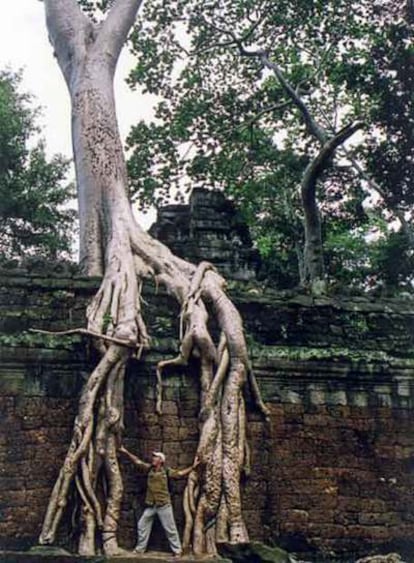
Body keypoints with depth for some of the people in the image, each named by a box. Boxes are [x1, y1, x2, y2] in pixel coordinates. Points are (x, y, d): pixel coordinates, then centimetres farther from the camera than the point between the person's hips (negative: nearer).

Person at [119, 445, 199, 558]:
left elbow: (180, 473, -6)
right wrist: (126, 452, -2)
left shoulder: (166, 471, -7)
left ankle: (177, 550, 9)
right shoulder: (149, 468, 3)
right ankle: (140, 548, 26)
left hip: (163, 505, -4)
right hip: (150, 505, 4)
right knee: (142, 525, 11)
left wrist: (192, 467, -14)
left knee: (170, 528, 0)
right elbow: (137, 461, 3)